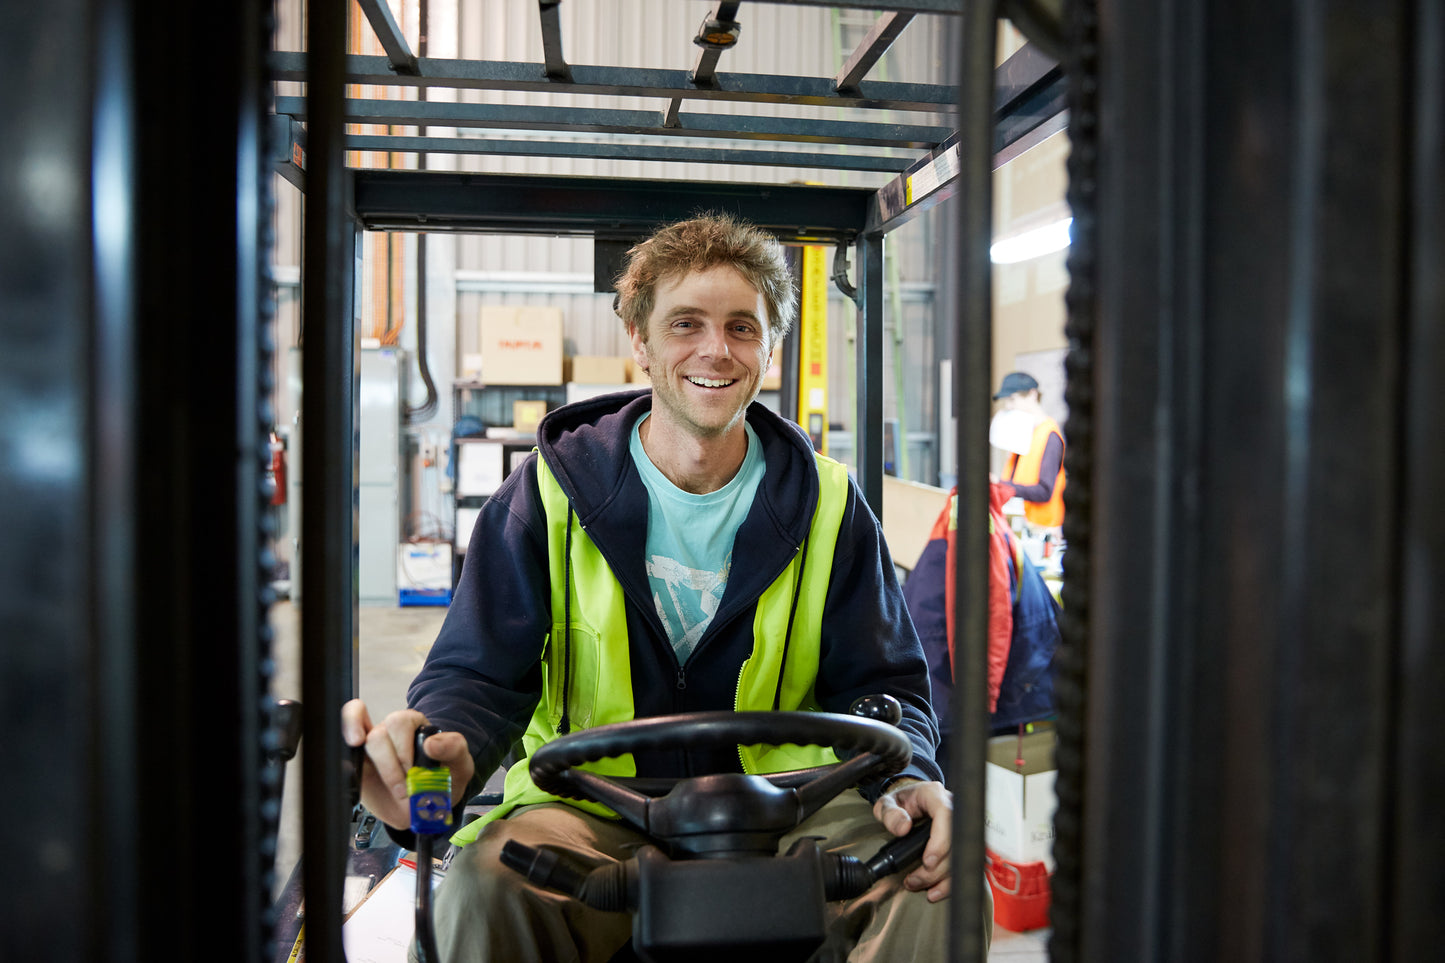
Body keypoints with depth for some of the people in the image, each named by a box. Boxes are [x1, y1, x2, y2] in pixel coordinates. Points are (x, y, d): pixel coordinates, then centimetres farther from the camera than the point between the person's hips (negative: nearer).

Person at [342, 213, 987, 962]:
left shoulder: (824, 503, 3)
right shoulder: (550, 492, -2)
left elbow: (881, 682, 4)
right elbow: (480, 674, -5)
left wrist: (908, 778, -19)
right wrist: (439, 748, -30)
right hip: (587, 810, -1)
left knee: (942, 888, -22)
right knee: (485, 885, -32)